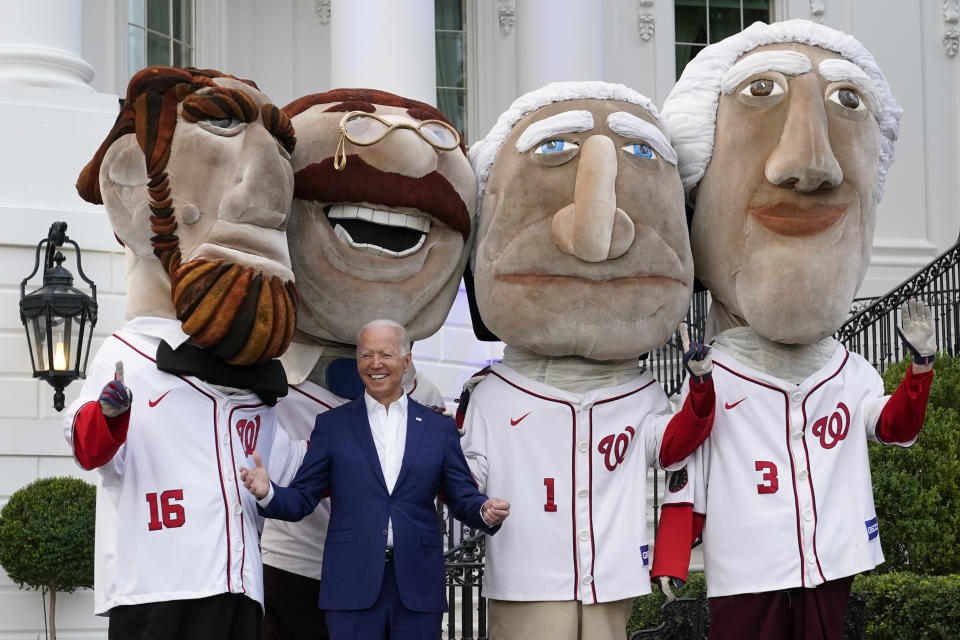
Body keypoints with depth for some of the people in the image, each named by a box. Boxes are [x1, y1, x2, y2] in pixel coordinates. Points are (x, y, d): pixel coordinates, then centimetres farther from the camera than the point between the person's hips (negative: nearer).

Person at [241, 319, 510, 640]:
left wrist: (485, 511, -13)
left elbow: (463, 498, 9)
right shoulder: (332, 425, 9)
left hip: (418, 588, 1)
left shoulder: (439, 428, 11)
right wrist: (268, 493, -15)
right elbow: (302, 499, 6)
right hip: (353, 585, -1)